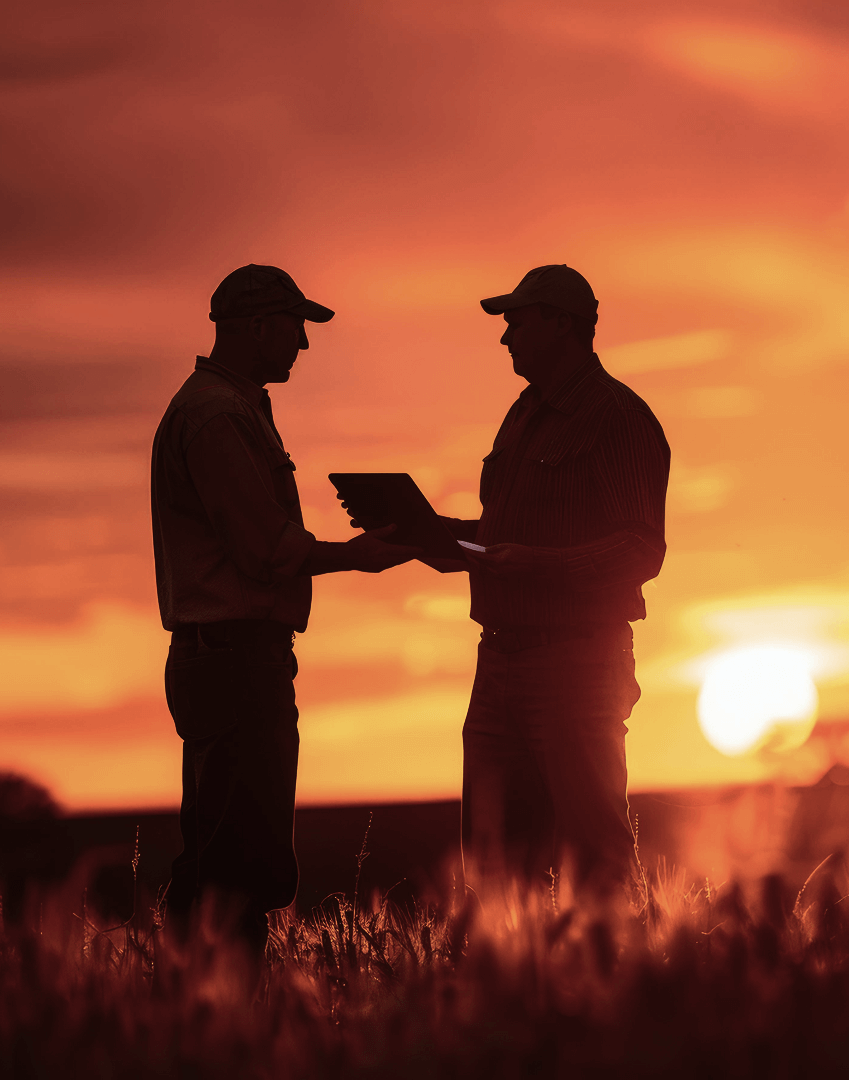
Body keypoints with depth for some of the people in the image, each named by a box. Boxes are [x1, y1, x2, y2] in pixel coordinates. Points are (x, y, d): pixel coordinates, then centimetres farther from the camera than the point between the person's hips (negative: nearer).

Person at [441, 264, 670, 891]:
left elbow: (641, 552, -15)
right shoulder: (525, 416, 19)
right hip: (502, 655, 8)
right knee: (494, 851, 8)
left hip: (577, 663, -8)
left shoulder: (619, 419, -9)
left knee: (592, 850, -5)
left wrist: (537, 564, -26)